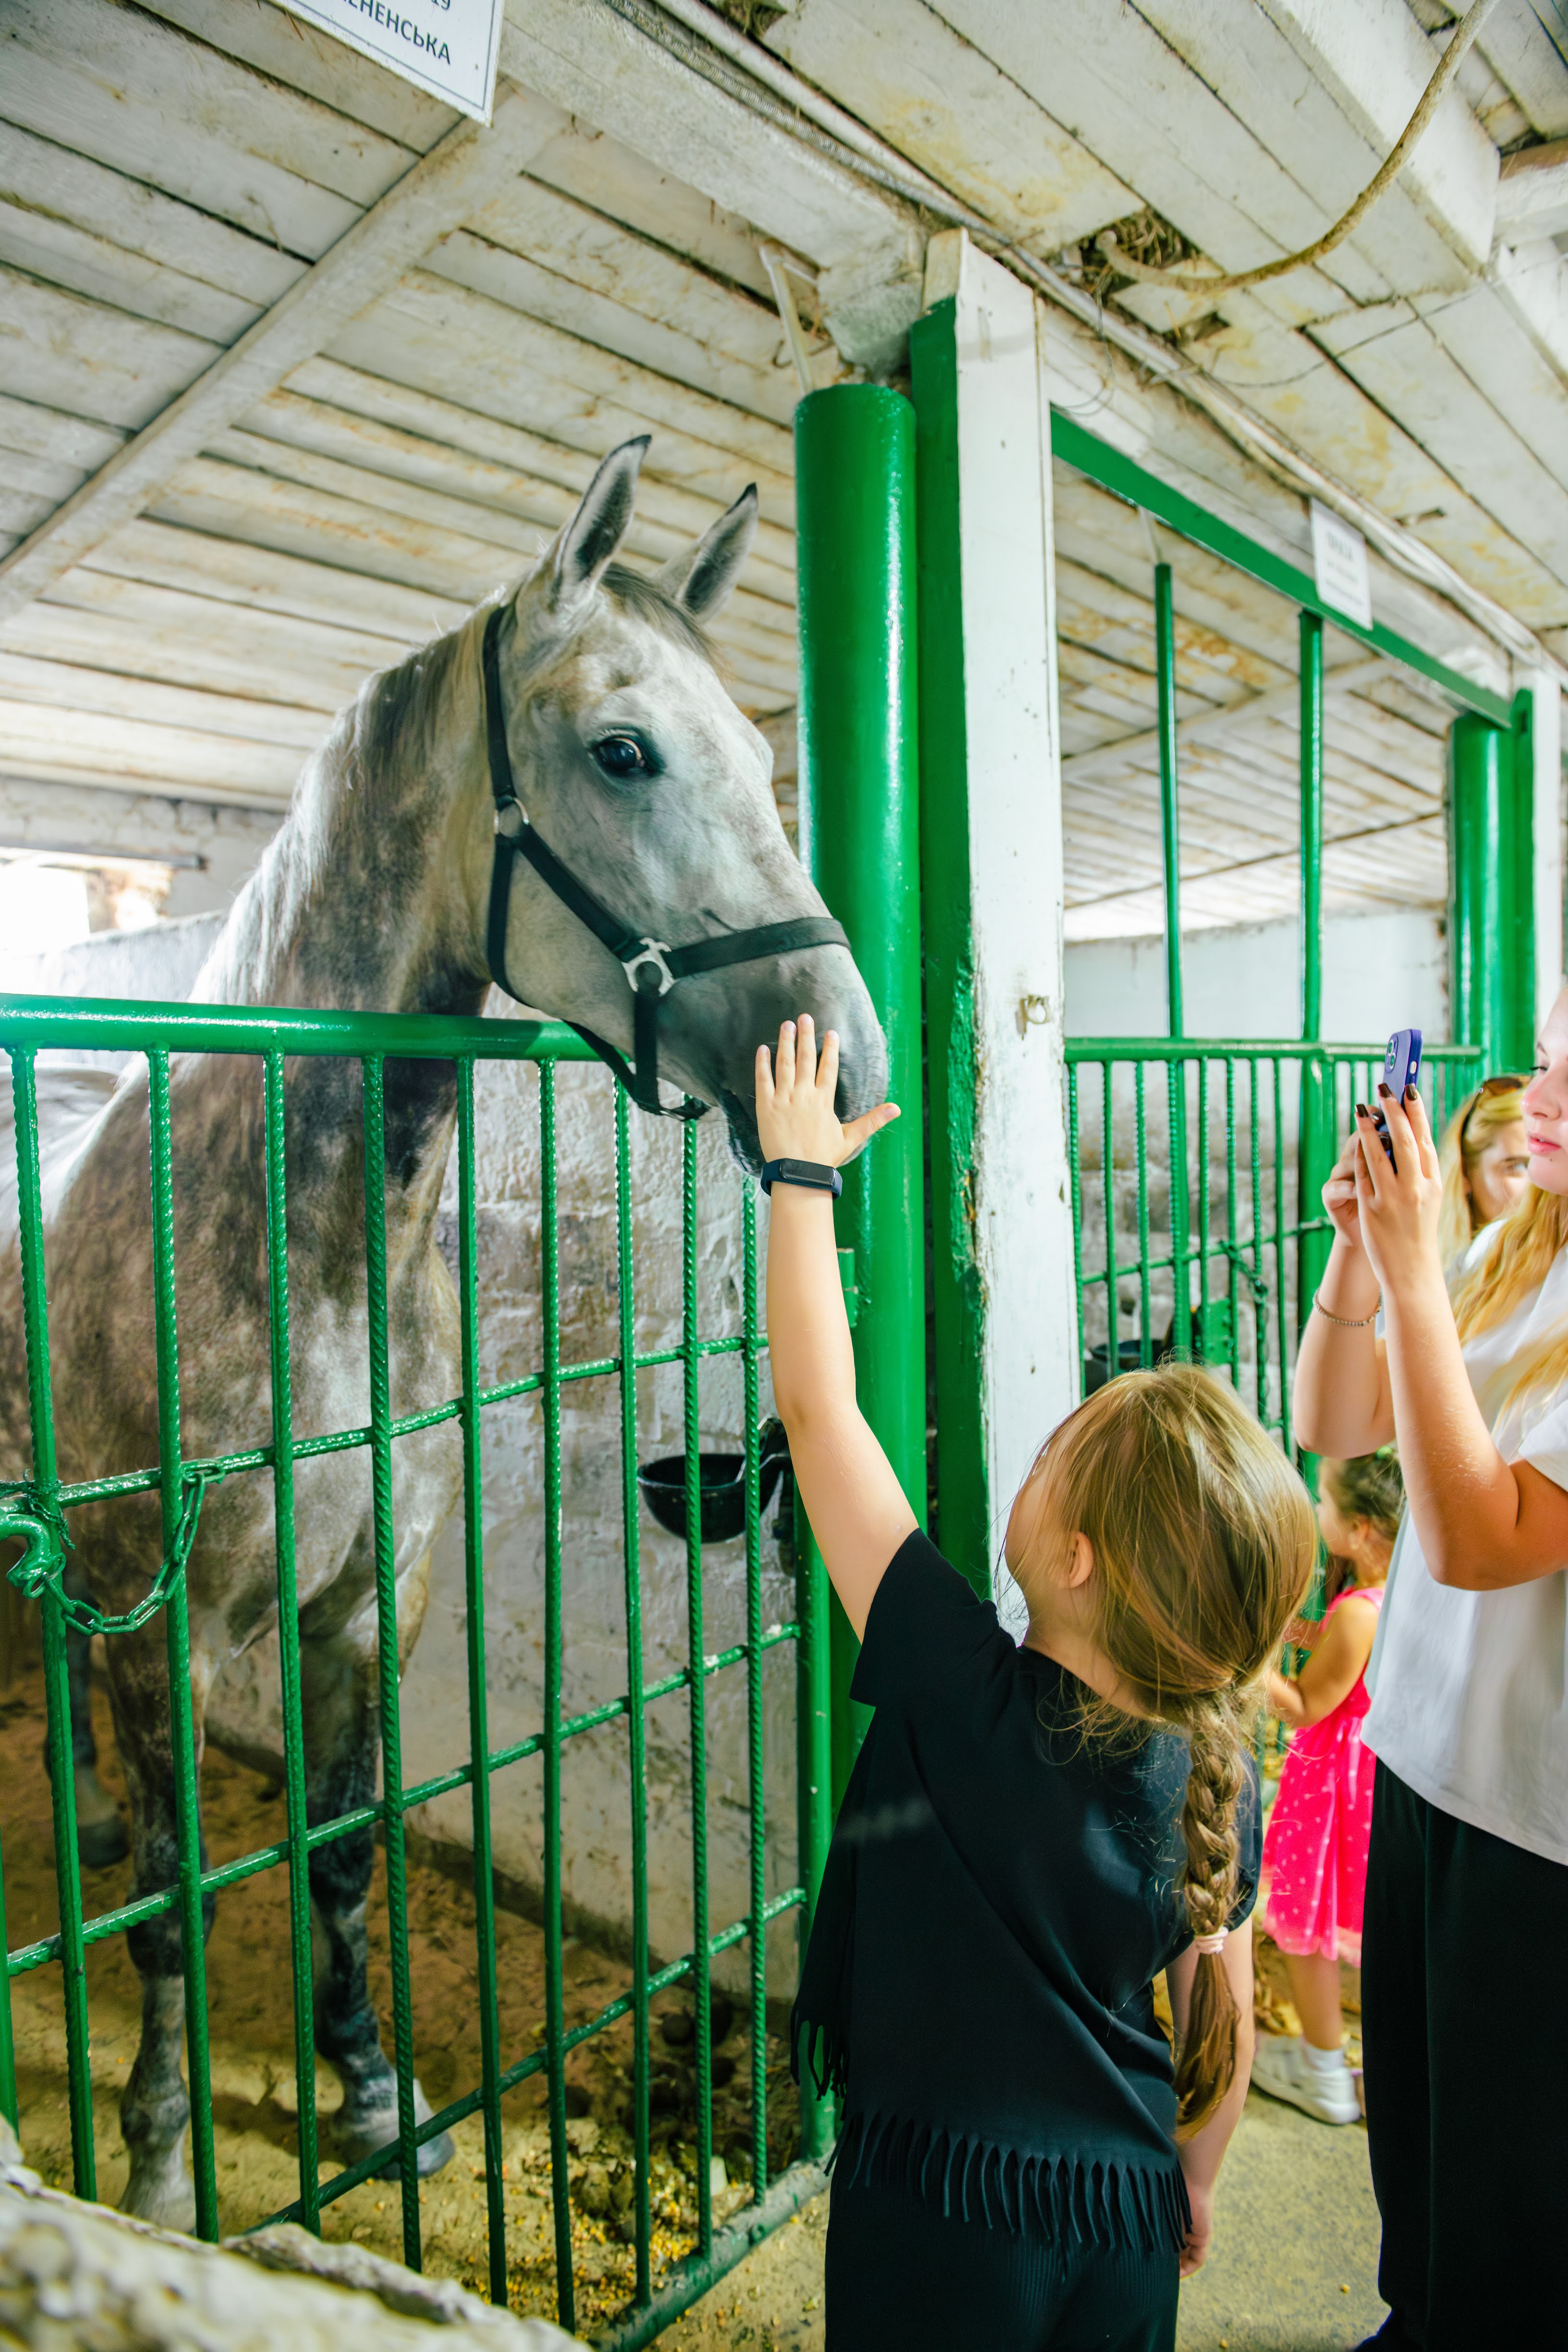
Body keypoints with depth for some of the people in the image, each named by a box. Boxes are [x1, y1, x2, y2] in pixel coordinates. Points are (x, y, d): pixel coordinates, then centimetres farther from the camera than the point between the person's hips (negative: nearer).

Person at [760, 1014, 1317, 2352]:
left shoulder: (967, 1702, -30)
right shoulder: (1220, 1772, -15)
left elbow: (818, 1409, -27)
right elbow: (1224, 2017, -1)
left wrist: (801, 1173, -19)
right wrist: (1192, 2179, 19)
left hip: (938, 2218, -4)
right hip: (1128, 2209, 4)